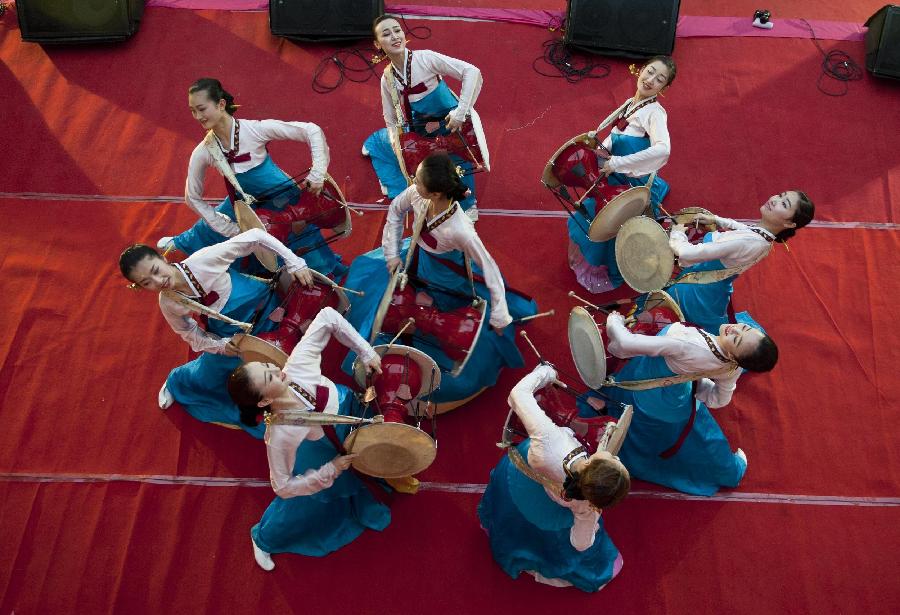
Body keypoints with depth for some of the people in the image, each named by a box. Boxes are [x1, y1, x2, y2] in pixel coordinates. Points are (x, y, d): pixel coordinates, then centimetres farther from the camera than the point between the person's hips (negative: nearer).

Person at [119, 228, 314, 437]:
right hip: (229, 335, 2)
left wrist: (294, 262, -29)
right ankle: (177, 382, 51)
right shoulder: (168, 304, -20)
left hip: (264, 304, -2)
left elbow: (255, 236, -28)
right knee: (208, 377, 18)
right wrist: (219, 346, -16)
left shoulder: (204, 259, -33)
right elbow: (190, 333, 0)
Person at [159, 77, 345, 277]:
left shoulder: (256, 129, -31)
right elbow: (193, 198, -5)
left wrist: (317, 175, -30)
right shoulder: (202, 153, -20)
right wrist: (230, 229, -6)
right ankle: (178, 244, 55)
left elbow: (312, 131, -27)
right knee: (208, 230, 20)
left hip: (282, 195, -3)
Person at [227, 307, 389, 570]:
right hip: (325, 453, -3)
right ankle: (263, 538, 50)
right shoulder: (280, 436, -44)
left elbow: (328, 316, -29)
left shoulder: (297, 365, -38)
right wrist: (330, 471, -29)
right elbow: (283, 488, -29)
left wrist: (366, 351, -30)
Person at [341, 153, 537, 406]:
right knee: (365, 269, 12)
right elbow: (395, 210, -3)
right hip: (417, 255, 6)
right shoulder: (416, 194, -28)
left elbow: (489, 268, -32)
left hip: (446, 278, -5)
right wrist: (392, 254, -2)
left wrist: (499, 316, -26)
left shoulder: (461, 230, -43)